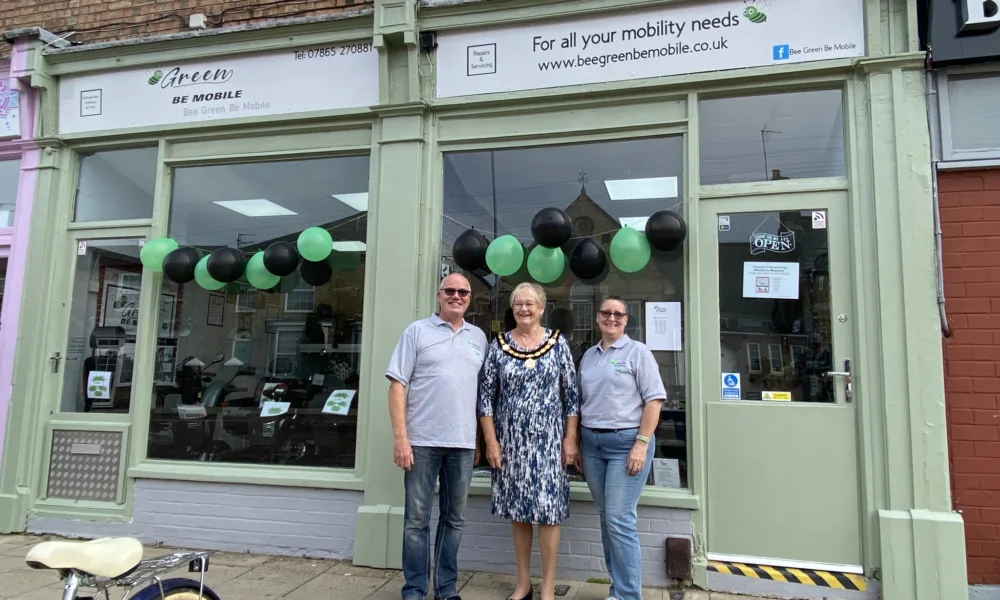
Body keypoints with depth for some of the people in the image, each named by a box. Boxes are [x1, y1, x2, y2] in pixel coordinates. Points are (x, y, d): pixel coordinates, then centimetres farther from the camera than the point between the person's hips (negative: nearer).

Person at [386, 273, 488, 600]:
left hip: (463, 443, 4)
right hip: (422, 440, -3)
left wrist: (480, 440, 11)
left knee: (454, 518, 12)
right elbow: (398, 385, -4)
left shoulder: (478, 337, 12)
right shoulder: (417, 330, 0)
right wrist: (400, 437, -11)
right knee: (417, 519, 5)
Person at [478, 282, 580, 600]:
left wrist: (570, 439, -4)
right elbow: (486, 395, 1)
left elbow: (571, 394, 1)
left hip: (548, 440, -1)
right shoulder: (498, 345, 1)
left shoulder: (558, 344, 0)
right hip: (510, 440, 2)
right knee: (517, 510, 10)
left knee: (548, 509, 1)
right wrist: (491, 441, -4)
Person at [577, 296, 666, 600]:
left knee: (620, 520, -7)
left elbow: (654, 399, -8)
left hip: (626, 441, -5)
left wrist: (642, 443, -16)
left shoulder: (637, 351, -3)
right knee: (605, 518, 11)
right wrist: (577, 442, 14)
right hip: (591, 443, 6)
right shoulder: (588, 355, 13)